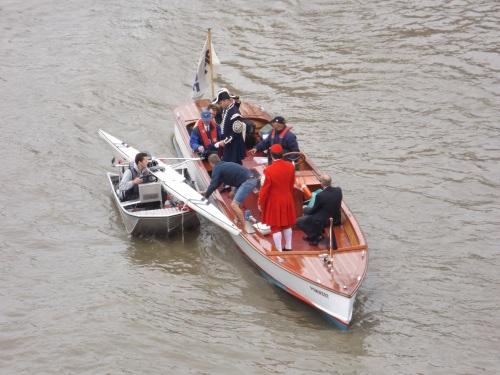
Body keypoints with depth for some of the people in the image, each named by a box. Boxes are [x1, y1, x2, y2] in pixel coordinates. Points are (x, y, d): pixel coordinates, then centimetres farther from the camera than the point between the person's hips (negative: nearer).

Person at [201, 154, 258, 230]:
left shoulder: (217, 169, -4)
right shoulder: (224, 165, 23)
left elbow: (213, 184, -6)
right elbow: (217, 183, 33)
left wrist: (206, 196, 8)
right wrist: (206, 192, 40)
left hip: (248, 182, -10)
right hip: (250, 180, 10)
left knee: (234, 205, -15)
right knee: (232, 195, 30)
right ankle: (240, 218, 35)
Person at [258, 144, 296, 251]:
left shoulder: (268, 171, -24)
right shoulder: (290, 166, -8)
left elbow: (264, 189, -16)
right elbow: (292, 184, 7)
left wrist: (260, 203, -2)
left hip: (273, 201, -5)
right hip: (287, 199, 5)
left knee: (275, 227, 6)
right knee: (287, 225, 19)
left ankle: (279, 250, 9)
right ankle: (288, 247, 28)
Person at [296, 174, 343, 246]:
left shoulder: (320, 196, -28)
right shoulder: (338, 190, -9)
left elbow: (313, 210, -14)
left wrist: (309, 211, 12)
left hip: (324, 221, -8)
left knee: (299, 221, 4)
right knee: (306, 209, 24)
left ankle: (316, 236, 1)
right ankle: (311, 235, 29)